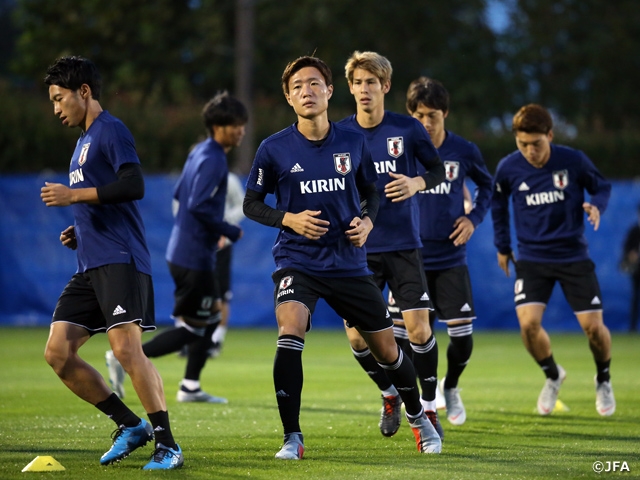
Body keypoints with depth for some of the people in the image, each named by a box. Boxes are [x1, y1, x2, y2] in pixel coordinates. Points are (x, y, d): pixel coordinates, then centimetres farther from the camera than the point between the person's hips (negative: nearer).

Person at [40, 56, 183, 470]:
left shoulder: (111, 131, -5)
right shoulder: (84, 141, 24)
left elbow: (133, 186, -19)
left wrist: (73, 195, -16)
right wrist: (79, 232, 16)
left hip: (120, 261, -10)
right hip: (91, 265, 10)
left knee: (126, 347, -21)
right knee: (58, 352, 2)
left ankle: (168, 445, -18)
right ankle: (132, 426, 9)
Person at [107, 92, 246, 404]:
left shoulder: (199, 153, 12)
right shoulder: (213, 160, -17)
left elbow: (178, 195, 20)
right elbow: (199, 206, -26)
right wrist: (232, 233, -15)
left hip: (182, 249, 10)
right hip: (194, 257, -10)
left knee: (211, 317, 18)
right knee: (192, 328, -5)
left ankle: (190, 387, 22)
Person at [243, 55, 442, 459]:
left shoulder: (353, 143, 0)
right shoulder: (275, 149, -6)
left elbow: (370, 191, 14)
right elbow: (251, 203, 2)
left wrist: (367, 221, -6)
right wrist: (289, 219, -15)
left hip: (349, 263, 2)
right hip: (298, 262, -2)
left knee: (387, 350, 10)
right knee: (290, 335, -27)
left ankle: (418, 418, 37)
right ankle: (292, 438, -17)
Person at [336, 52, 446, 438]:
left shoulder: (408, 129, -4)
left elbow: (438, 170, 4)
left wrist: (418, 183, -16)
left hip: (404, 245, -2)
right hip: (361, 248, 2)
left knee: (418, 328, -11)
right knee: (357, 337, -3)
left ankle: (429, 407, 8)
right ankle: (389, 394, 25)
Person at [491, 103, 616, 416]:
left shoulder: (573, 161, -13)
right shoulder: (508, 168, -9)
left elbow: (602, 187, 3)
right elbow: (498, 203, 11)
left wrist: (596, 206, -19)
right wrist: (502, 246, 15)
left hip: (573, 256, -1)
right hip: (531, 258, 1)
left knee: (593, 326, -6)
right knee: (528, 323, -17)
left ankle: (603, 381, 26)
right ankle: (553, 376, 13)